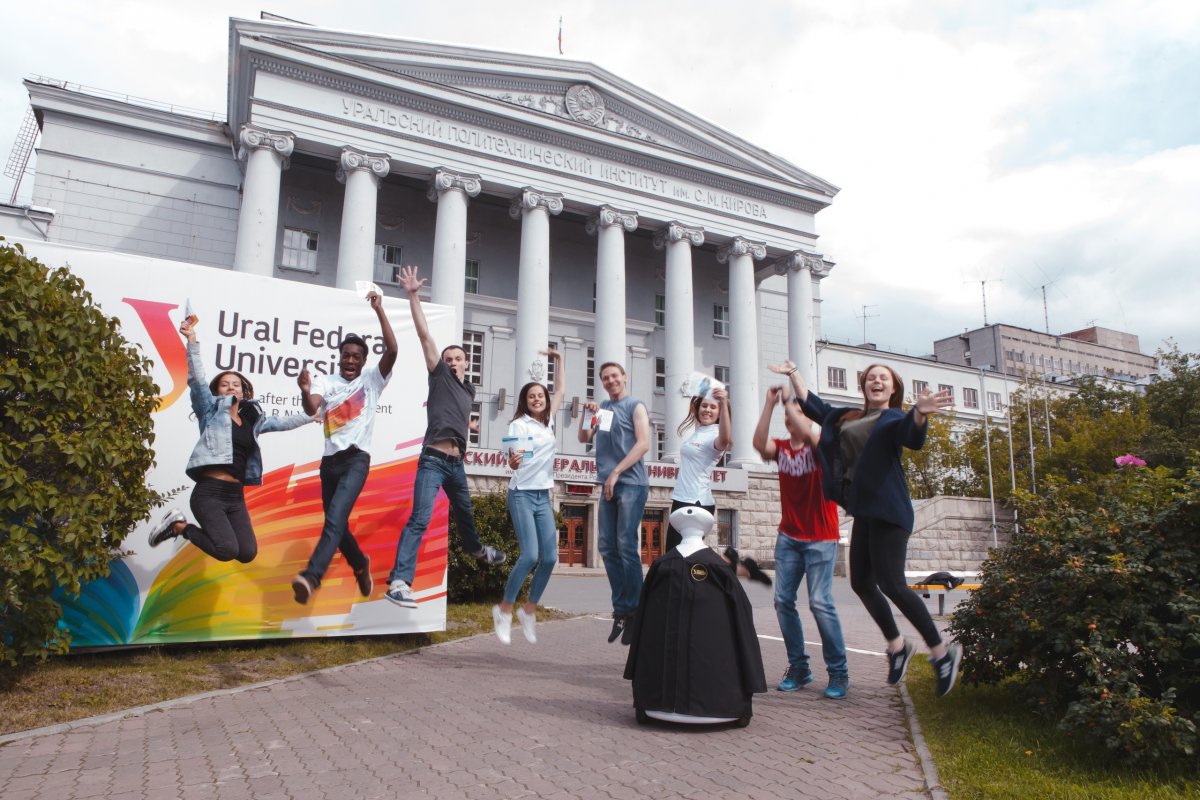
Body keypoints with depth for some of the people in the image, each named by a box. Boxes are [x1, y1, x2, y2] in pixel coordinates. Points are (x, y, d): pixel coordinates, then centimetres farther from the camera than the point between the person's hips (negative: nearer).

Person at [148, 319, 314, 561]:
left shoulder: (253, 419, 18)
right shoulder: (212, 411, 4)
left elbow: (282, 422, 28)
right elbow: (197, 380, -8)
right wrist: (192, 342, -18)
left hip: (236, 495, 6)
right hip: (209, 492, -6)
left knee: (247, 553, 0)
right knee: (228, 550, -21)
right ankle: (178, 525, 5)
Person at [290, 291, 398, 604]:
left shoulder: (372, 379, 3)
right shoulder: (325, 382, 8)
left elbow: (392, 350, -12)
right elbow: (310, 409, -10)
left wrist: (378, 310, -15)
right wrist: (305, 390, -33)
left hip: (357, 459, -4)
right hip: (330, 460, 4)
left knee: (335, 517, -23)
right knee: (336, 522, 15)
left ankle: (311, 577, -32)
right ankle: (361, 565, 38)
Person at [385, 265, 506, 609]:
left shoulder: (469, 389, 16)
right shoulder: (440, 376, 0)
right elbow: (424, 334, -9)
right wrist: (413, 295, -15)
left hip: (456, 462, 7)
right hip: (433, 459, -7)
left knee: (464, 511, 27)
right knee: (420, 518, -18)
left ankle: (475, 549, 54)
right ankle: (399, 582, -21)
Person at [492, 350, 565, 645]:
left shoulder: (548, 421, 11)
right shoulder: (519, 424, -5)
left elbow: (561, 391, 23)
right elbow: (513, 462, -10)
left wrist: (559, 360, 23)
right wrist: (513, 461, -33)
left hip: (543, 496, 6)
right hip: (522, 495, -6)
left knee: (550, 557, -2)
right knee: (530, 555, -17)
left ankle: (529, 610, 14)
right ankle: (505, 609, 0)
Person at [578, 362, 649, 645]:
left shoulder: (635, 406, 0)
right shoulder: (602, 408, 16)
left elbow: (643, 444, -9)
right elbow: (584, 438, 15)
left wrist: (616, 472, -14)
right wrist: (586, 413, -1)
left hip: (631, 484, -6)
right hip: (609, 485, 6)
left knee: (626, 545, -9)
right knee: (607, 547, 5)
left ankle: (634, 610, 1)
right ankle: (621, 609, 13)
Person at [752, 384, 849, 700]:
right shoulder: (780, 447, 5)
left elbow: (806, 432, -29)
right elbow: (759, 443, -16)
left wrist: (787, 400, -18)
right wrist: (769, 404, -17)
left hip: (820, 538, -5)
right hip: (788, 536, 5)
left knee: (820, 602, -10)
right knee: (783, 601, 1)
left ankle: (838, 672, 3)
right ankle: (798, 668, 12)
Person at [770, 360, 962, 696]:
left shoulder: (895, 418, -3)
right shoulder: (848, 418, 16)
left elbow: (912, 436, -26)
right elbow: (813, 405, 27)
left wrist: (919, 413, -47)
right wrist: (793, 375, 30)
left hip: (888, 511, -8)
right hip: (864, 513, 8)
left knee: (891, 584, -13)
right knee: (862, 583, 10)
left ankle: (942, 652, 2)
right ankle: (897, 646, 27)